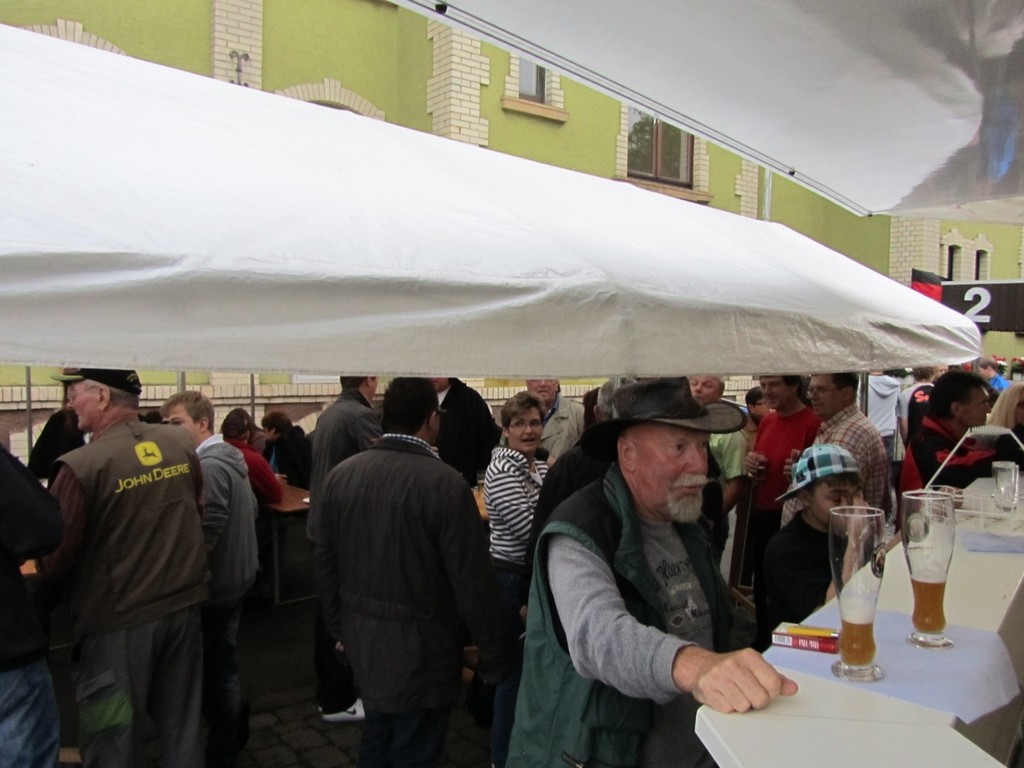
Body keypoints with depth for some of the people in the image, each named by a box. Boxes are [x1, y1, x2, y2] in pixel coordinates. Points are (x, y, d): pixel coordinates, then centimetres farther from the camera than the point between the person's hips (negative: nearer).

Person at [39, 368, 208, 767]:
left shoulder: (80, 466, -21)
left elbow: (52, 561, -13)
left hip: (118, 621, -5)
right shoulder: (180, 443, -3)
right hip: (184, 604, 5)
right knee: (181, 726, 20)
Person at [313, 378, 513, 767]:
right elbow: (473, 582, -19)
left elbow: (325, 563, 6)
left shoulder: (340, 475, -3)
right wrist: (495, 653, -7)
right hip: (420, 646, -6)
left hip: (362, 639, 6)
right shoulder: (445, 483, -22)